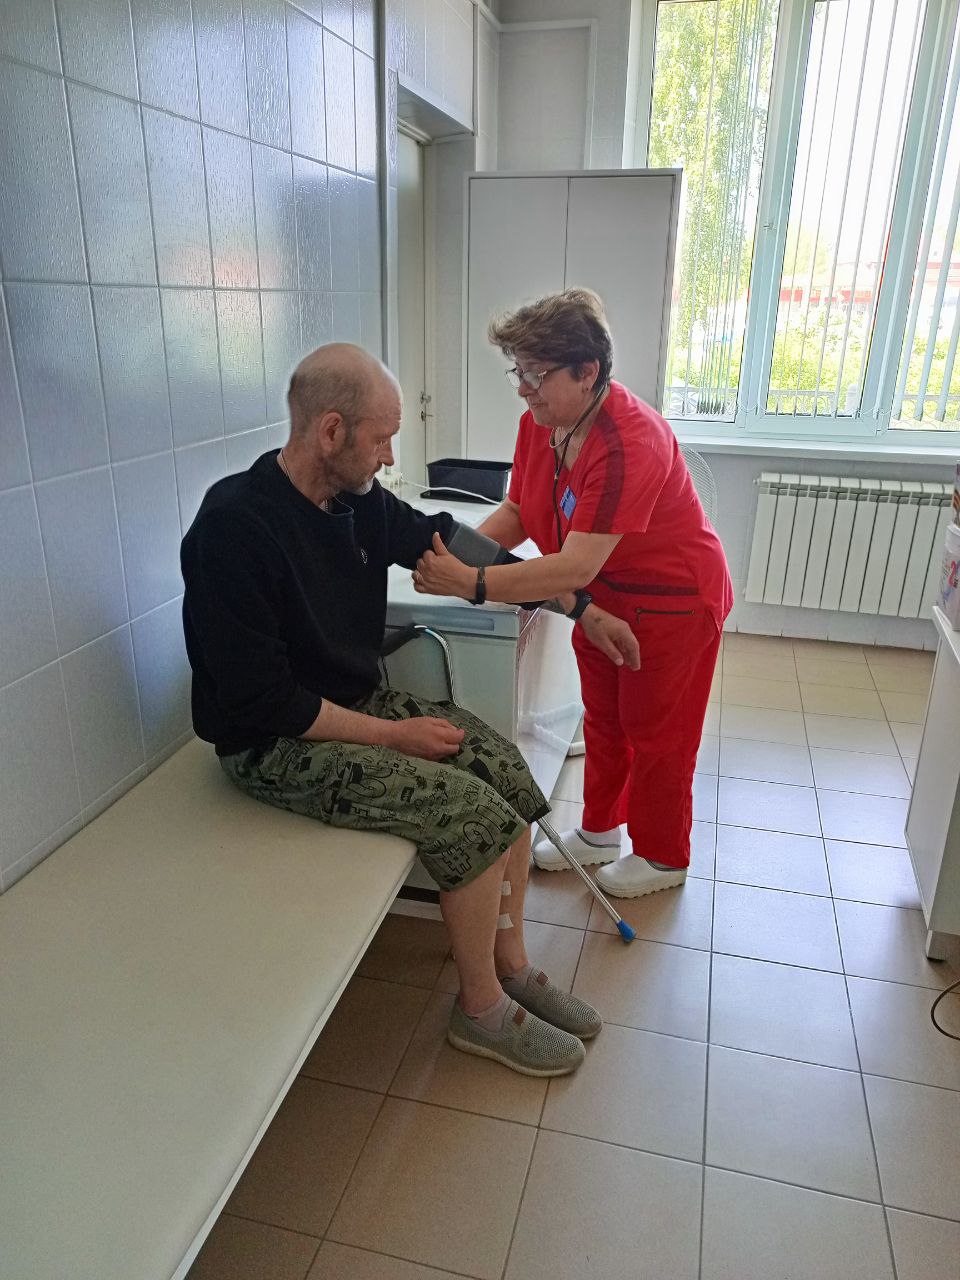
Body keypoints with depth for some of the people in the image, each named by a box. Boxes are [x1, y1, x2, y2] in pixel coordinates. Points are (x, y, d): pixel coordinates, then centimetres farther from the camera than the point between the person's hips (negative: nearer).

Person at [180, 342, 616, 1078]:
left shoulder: (358, 501, -2)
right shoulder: (234, 527, -24)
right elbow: (261, 700, -24)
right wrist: (393, 735, -18)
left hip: (359, 705, 8)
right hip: (275, 746, -8)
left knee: (506, 768, -5)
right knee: (470, 810, -19)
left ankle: (511, 966, 11)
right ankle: (481, 1008, 5)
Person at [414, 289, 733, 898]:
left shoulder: (629, 445, -35)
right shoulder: (541, 423, -9)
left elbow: (576, 568, -40)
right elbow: (517, 512, -3)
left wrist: (473, 584, -43)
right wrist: (458, 550, -21)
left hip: (671, 601, -7)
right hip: (601, 597, 8)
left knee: (656, 733, 10)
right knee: (603, 719, 21)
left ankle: (663, 858, 33)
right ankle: (599, 833, 42)